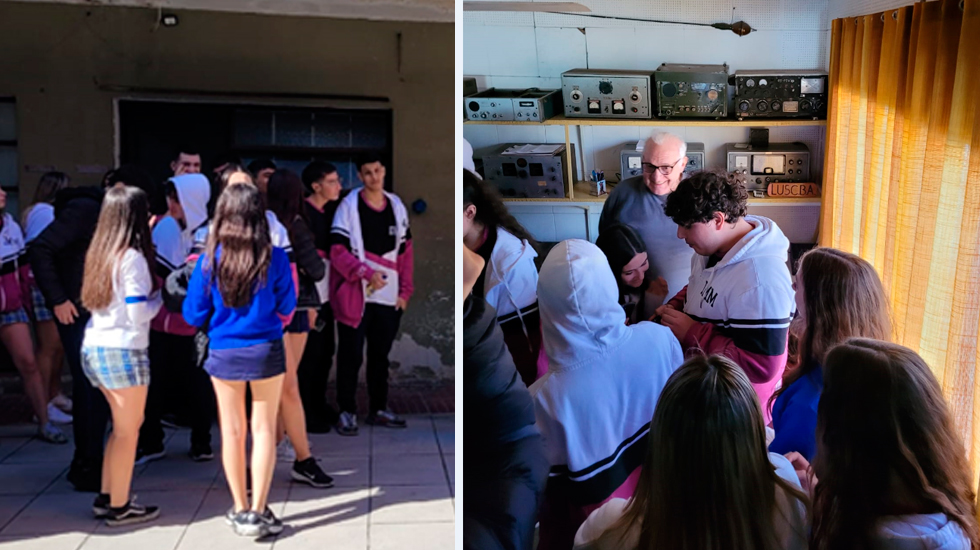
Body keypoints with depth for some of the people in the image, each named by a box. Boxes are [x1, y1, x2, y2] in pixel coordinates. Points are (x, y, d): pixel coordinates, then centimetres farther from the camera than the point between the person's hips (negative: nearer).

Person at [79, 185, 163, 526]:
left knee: (123, 425, 19)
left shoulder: (100, 253, 9)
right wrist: (160, 297, 2)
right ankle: (119, 508, 12)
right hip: (123, 350, -8)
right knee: (128, 430, 4)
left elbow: (91, 301, 12)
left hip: (93, 347, 8)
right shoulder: (132, 257, -14)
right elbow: (138, 314, -17)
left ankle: (106, 497, 24)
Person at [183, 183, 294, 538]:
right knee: (264, 429, 7)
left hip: (224, 353, 1)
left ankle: (241, 510, 22)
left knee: (232, 431, 12)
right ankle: (258, 512, 8)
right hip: (266, 350, -1)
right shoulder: (275, 258, -10)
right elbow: (286, 308, 1)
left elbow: (194, 314, -1)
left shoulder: (209, 260, -8)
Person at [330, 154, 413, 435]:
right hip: (356, 295, -4)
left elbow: (405, 252, 12)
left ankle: (379, 409, 25)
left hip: (389, 297, 4)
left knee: (381, 354, 13)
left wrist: (405, 291, 7)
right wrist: (367, 272, -21)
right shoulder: (349, 206, -6)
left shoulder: (397, 206, 9)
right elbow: (337, 251, -10)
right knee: (351, 356, 2)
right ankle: (347, 412, 14)